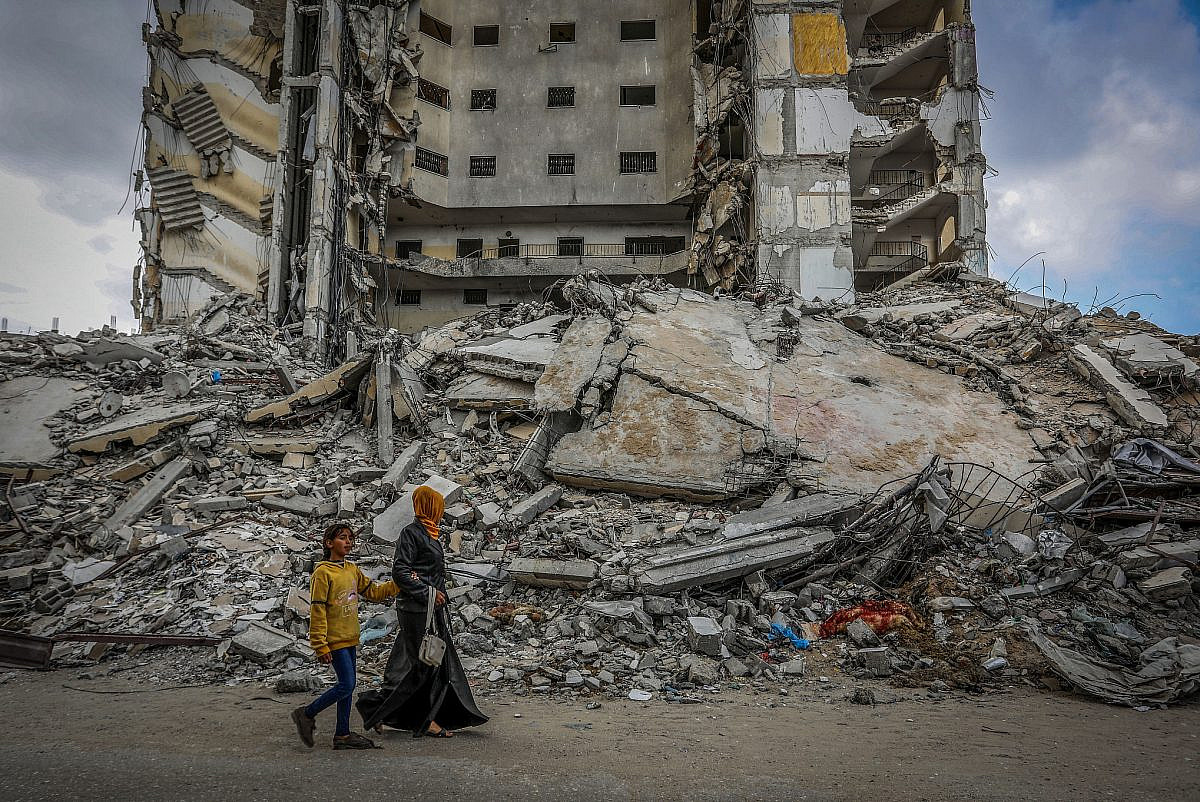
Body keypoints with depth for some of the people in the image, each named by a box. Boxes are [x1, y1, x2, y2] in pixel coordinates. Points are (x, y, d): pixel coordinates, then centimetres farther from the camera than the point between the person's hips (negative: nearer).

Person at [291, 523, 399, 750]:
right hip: (335, 639, -8)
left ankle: (342, 735, 19)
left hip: (350, 638, 8)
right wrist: (320, 645, -16)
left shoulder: (353, 570, 10)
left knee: (347, 686, 11)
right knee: (346, 685, -9)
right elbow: (317, 611, -14)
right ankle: (306, 715, 9)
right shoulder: (323, 572, -12)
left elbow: (373, 592, 17)